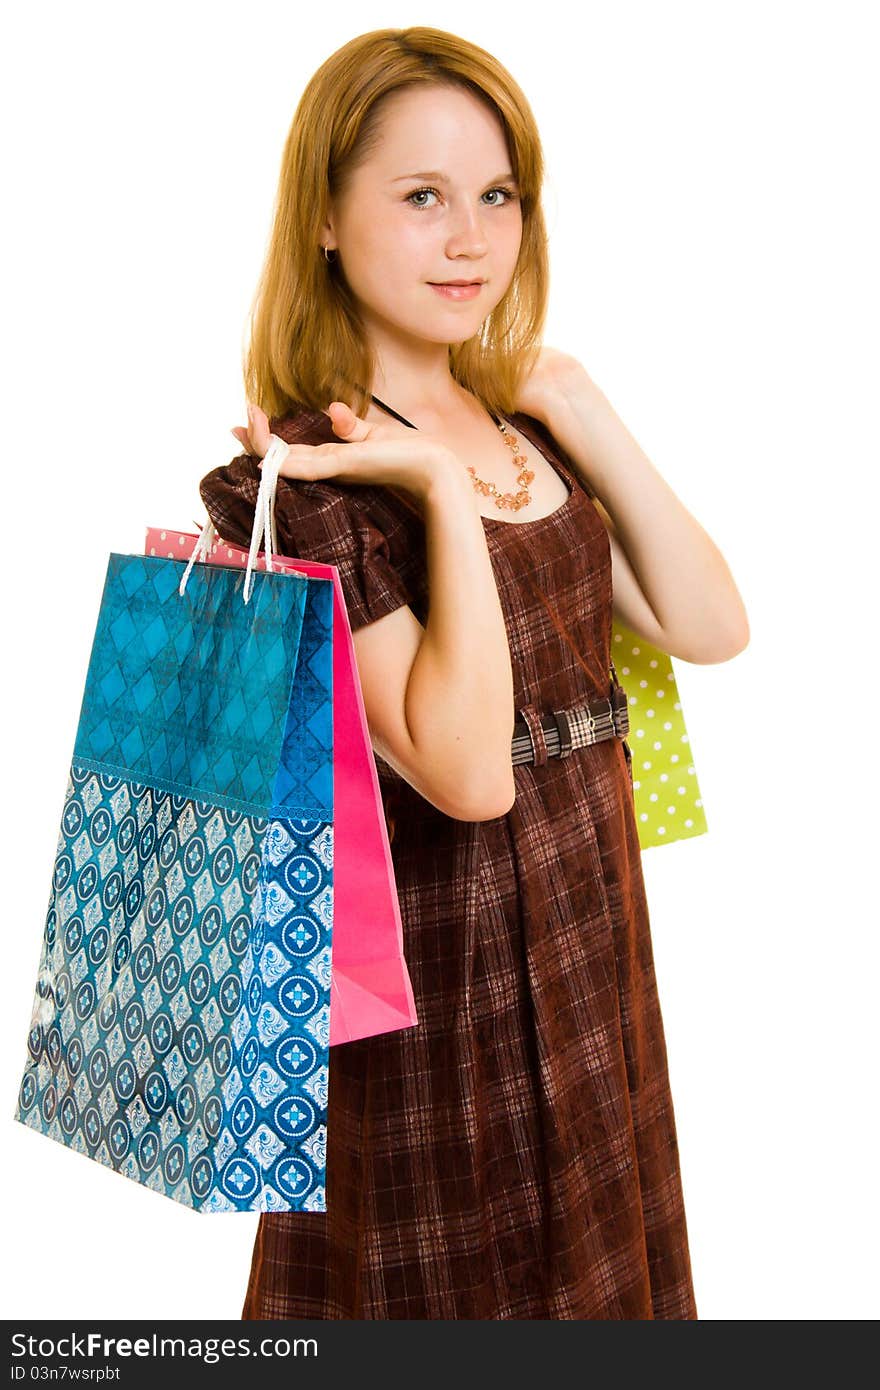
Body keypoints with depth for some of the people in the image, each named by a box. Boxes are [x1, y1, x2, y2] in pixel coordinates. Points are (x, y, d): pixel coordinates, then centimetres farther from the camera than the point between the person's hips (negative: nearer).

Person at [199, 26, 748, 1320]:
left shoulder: (514, 423, 5)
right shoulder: (305, 478, -19)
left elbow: (709, 626, -1)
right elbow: (468, 770, -26)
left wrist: (585, 418, -6)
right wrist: (448, 490, -28)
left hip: (586, 951, 8)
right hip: (444, 986, -7)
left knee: (591, 1268, 23)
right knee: (462, 1283, 11)